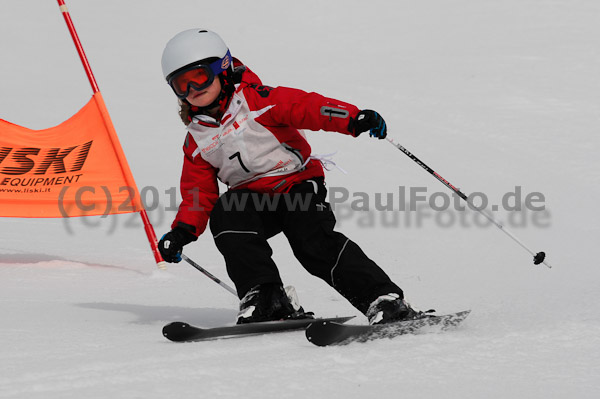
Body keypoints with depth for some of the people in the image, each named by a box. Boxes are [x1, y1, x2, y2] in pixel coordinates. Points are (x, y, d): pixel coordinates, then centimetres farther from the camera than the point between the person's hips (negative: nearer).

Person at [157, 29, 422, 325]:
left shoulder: (256, 100, -6)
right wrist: (183, 230, -5)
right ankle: (264, 297, -26)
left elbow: (306, 107, -18)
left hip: (297, 182, -4)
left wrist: (354, 119, -34)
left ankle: (384, 300, -22)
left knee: (313, 240, -26)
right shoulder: (197, 140, 10)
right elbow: (198, 191, 12)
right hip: (252, 198, 4)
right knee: (225, 215, -27)